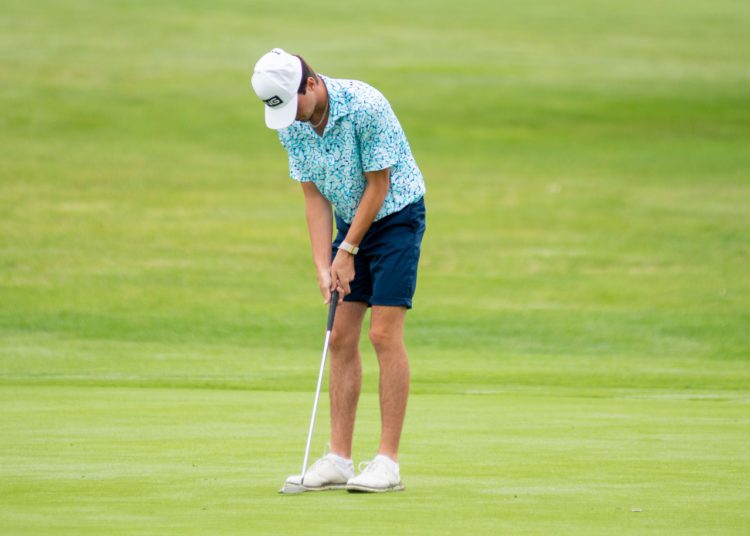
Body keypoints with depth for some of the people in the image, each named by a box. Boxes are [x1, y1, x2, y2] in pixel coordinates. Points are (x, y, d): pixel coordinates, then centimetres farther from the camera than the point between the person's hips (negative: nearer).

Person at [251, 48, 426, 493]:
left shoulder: (365, 106, -27)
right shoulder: (291, 126, -6)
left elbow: (378, 186, -20)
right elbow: (315, 197, -1)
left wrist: (347, 252, -16)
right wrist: (324, 265, -10)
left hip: (396, 213, -7)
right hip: (350, 221, 7)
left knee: (385, 335, -12)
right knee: (342, 339, 2)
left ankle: (389, 462, -11)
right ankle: (340, 459, 4)